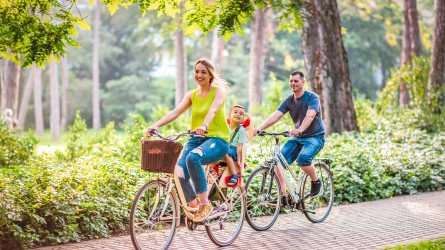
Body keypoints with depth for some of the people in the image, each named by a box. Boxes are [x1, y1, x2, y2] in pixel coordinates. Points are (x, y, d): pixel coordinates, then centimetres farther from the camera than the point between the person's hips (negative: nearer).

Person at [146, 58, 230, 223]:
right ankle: (193, 206, 3)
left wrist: (205, 125, -44)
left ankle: (205, 204, -24)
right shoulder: (192, 95, 12)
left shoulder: (218, 90, -2)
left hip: (217, 138, -5)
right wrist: (156, 125, -19)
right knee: (179, 173, -22)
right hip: (196, 138, 5)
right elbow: (175, 112, -2)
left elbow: (213, 109, -23)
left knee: (193, 157, -37)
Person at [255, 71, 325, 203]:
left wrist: (300, 129, -51)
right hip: (297, 138, 6)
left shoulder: (312, 97, -12)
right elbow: (275, 116, -10)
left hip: (315, 137, -6)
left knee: (303, 158, -34)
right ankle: (282, 195, -6)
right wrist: (259, 128, -27)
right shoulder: (289, 100, 3)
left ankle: (316, 182, -7)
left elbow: (310, 115, -31)